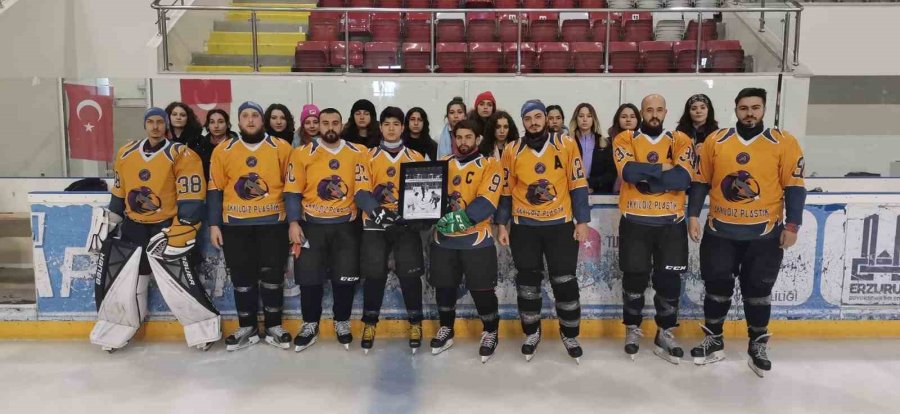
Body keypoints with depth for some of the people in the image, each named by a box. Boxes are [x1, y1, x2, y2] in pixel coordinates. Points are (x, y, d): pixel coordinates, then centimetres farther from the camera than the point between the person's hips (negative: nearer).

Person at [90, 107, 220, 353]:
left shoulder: (181, 155, -12)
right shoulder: (126, 154, 7)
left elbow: (190, 199, -16)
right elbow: (118, 195, 17)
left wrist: (179, 234, -19)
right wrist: (106, 225, 16)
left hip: (166, 226, -5)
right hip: (133, 226, 6)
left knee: (178, 281, -12)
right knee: (114, 276, 6)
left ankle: (204, 329, 4)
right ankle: (115, 331, 25)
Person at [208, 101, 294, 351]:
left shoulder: (281, 148, 0)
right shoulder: (223, 150, 4)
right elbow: (215, 190, 6)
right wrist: (214, 224, 1)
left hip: (272, 222, -1)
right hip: (235, 224, 1)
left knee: (272, 276, 5)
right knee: (242, 278, 8)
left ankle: (273, 327, 20)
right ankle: (247, 328, 22)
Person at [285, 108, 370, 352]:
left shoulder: (357, 153, 0)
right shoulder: (302, 153, -2)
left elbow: (362, 189, -4)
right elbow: (293, 192, -3)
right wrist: (294, 223, -11)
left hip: (346, 225, 1)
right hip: (312, 225, 0)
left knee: (346, 277, 6)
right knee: (309, 277, 5)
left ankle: (342, 322, 27)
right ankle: (310, 324, 25)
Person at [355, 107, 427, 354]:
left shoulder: (416, 158, 8)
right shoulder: (369, 157, 6)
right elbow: (362, 190, -3)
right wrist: (376, 210, -20)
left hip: (407, 223, 0)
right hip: (375, 223, 0)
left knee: (410, 274, -3)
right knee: (374, 274, -1)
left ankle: (415, 324, 13)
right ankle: (370, 324, 16)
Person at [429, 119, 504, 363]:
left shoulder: (490, 164, -4)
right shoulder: (443, 164, 11)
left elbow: (487, 202, -15)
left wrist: (462, 218, -27)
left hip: (476, 240, -4)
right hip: (443, 238, 4)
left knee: (481, 289, 1)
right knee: (444, 287, 12)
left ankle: (490, 333, 23)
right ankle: (446, 330, 32)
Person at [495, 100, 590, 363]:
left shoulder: (567, 145, -4)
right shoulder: (512, 151, 0)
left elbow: (578, 185, -2)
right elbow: (506, 190, 6)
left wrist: (582, 221, -4)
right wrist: (502, 225, 4)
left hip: (560, 224, -1)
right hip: (524, 226, 1)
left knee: (565, 281, 4)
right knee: (527, 282, 9)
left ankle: (570, 334, 22)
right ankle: (531, 333, 26)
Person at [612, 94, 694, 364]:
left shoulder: (681, 141, 2)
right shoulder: (625, 139, 0)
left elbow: (683, 178, -14)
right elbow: (629, 172, -18)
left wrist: (644, 174, -17)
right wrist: (663, 168, -12)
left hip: (671, 222, 1)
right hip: (635, 221, -1)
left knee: (669, 280, 6)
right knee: (635, 278, 8)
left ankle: (665, 334, 22)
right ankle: (632, 329, 26)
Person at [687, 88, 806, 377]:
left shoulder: (784, 142, -4)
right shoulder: (715, 141, 1)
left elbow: (794, 186, -4)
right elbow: (701, 182, 6)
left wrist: (792, 225, -8)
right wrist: (693, 215, 1)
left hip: (764, 233, -1)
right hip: (719, 231, 2)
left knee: (757, 291, 9)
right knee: (717, 287, 10)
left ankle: (758, 346, 26)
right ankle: (713, 341, 26)